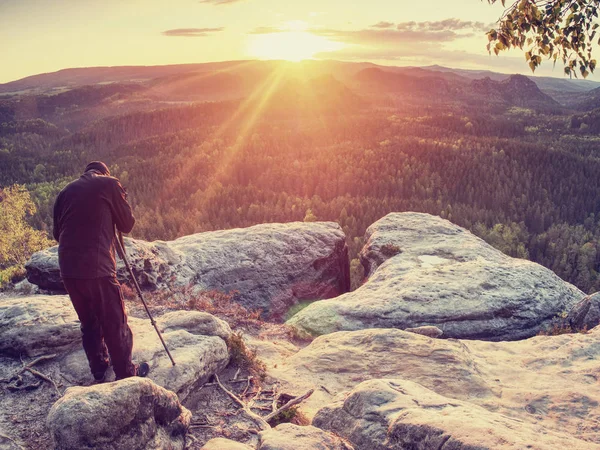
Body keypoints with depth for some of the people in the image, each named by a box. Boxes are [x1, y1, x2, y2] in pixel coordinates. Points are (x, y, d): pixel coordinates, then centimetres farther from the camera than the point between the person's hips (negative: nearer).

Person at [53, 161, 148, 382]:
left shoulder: (66, 191, 16)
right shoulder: (109, 184, 3)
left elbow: (57, 232, 18)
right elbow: (127, 224, 5)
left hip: (68, 270, 5)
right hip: (97, 268, -5)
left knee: (89, 322, 19)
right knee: (115, 324, 7)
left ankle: (99, 371, 29)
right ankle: (126, 373, 16)